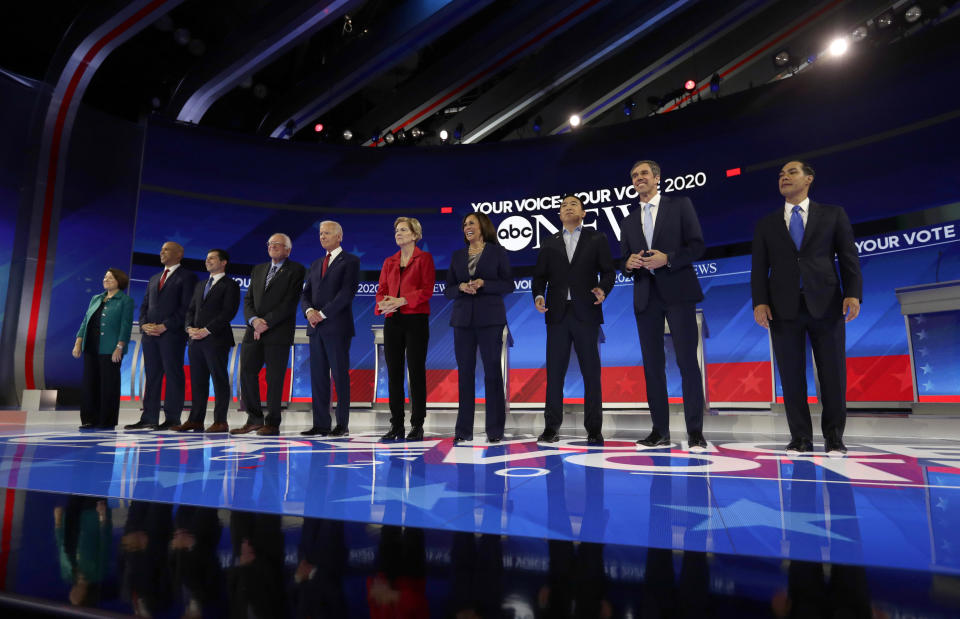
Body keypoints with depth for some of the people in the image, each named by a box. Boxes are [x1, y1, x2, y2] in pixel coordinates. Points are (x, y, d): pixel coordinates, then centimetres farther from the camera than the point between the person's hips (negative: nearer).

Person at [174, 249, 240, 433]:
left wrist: (207, 330, -15)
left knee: (220, 380, -3)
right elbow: (191, 310, 20)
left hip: (216, 340, -7)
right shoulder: (200, 285, 22)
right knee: (197, 381, 9)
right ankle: (196, 421, 14)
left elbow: (228, 313, -11)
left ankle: (220, 422, 1)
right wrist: (190, 327, 1)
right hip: (196, 341, 7)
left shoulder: (230, 285, -1)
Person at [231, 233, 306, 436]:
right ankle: (255, 419, 16)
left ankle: (272, 423, 8)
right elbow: (248, 299, 13)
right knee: (246, 372, 3)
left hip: (278, 333, -6)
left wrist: (266, 323, -13)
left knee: (274, 378, -2)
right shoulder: (258, 269, 20)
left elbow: (289, 302, -10)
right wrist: (254, 320, -7)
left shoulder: (296, 270, 0)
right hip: (254, 331, 6)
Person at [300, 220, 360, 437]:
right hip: (316, 327, 7)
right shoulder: (316, 264, 21)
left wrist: (323, 313, -14)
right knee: (318, 376, 6)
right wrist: (309, 310, -6)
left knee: (340, 375, -3)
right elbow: (305, 294, 15)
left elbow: (347, 292, -12)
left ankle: (343, 424, 4)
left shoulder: (350, 261, 0)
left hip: (337, 326, -6)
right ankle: (321, 424, 12)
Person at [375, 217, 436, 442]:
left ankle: (417, 425, 4)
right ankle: (396, 425, 11)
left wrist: (402, 300, -18)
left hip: (416, 320, -5)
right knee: (394, 373, 4)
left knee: (416, 372, -3)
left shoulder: (424, 258, 3)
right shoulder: (389, 262, 18)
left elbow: (427, 290, -7)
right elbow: (381, 290, 13)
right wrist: (383, 303, -9)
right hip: (392, 321, 5)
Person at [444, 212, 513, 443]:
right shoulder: (457, 255, 14)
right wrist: (461, 287, -9)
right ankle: (464, 429, 10)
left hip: (490, 319, -3)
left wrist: (483, 283, -14)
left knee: (492, 371, -2)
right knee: (465, 372, 3)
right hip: (463, 319, 3)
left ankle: (495, 429, 6)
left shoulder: (497, 252, 5)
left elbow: (508, 285, -1)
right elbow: (448, 289, 12)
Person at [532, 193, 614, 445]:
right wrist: (538, 295, -7)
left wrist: (603, 290, -15)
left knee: (591, 372, 1)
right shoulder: (549, 243, 17)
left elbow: (607, 271, 5)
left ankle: (594, 429, 9)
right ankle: (551, 428, 8)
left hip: (586, 313, -1)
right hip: (557, 314, 2)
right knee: (554, 372, 2)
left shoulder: (597, 239, 11)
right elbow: (540, 275, 12)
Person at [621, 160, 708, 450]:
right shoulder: (629, 222, 18)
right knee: (653, 364, 4)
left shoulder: (680, 205, 7)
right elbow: (624, 264, 16)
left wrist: (667, 259, -15)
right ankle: (660, 430, 11)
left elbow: (696, 245, -1)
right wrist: (629, 264, -7)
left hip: (677, 292, -4)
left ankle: (695, 431, 2)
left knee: (687, 361, -5)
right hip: (646, 296, 4)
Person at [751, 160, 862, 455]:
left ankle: (833, 436, 17)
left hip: (825, 304, 0)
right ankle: (801, 438, 10)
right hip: (784, 308, 1)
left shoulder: (833, 215, 12)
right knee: (791, 375, 1)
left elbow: (849, 258, 5)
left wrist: (853, 293, -8)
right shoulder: (766, 224, 13)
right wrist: (759, 301, -7)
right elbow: (759, 268, 7)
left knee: (833, 373, 3)